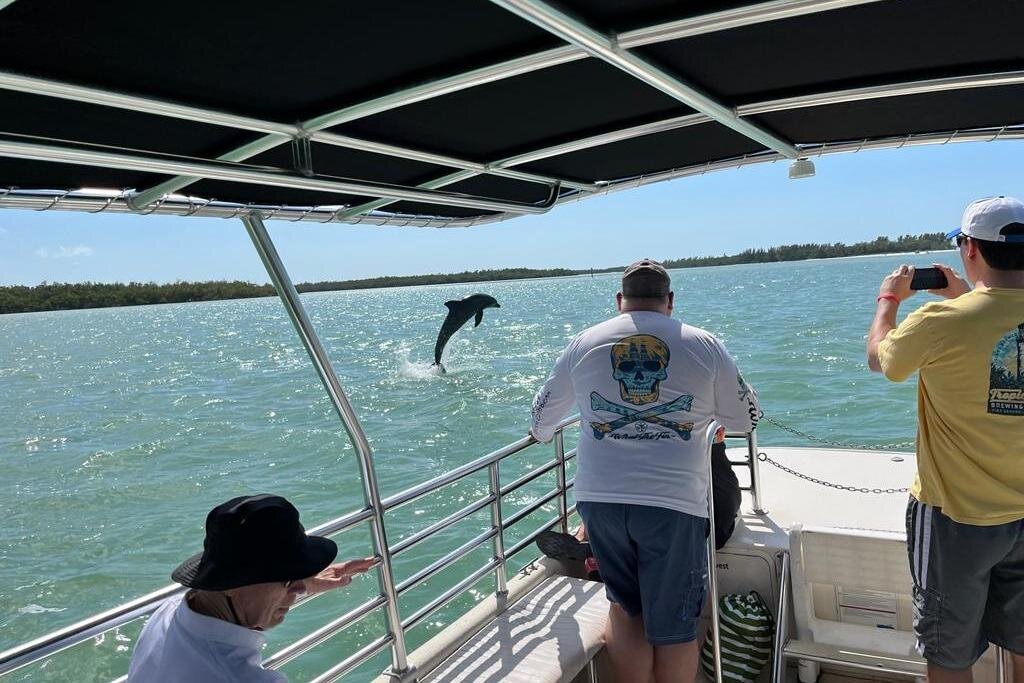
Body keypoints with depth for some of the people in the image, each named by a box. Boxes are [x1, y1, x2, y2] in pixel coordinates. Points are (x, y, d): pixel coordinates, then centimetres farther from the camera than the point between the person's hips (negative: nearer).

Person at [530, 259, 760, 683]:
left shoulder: (583, 343, 7)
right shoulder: (705, 346, 2)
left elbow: (543, 412, 19)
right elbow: (745, 419, 12)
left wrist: (541, 434, 42)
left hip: (601, 498, 2)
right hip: (674, 503, -2)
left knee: (625, 610, 19)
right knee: (673, 625, 11)